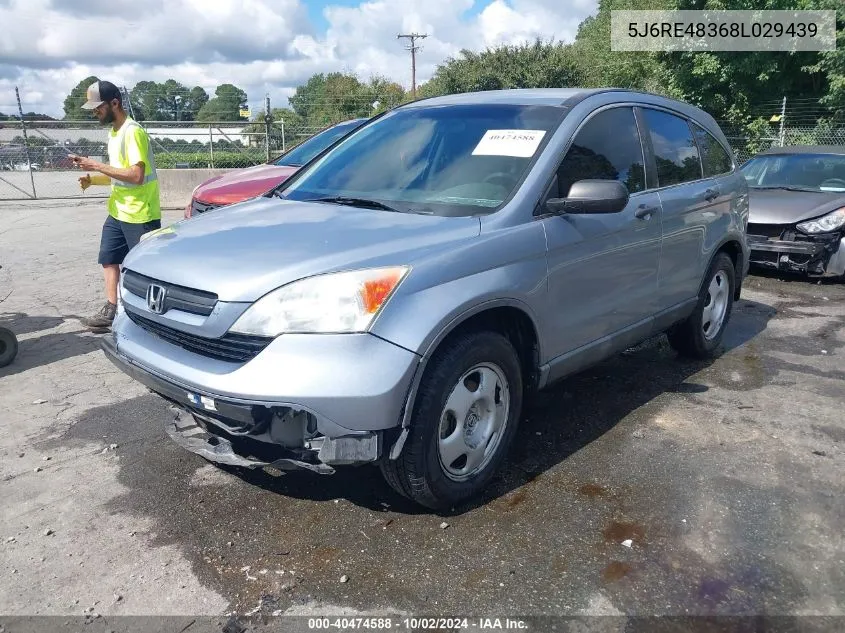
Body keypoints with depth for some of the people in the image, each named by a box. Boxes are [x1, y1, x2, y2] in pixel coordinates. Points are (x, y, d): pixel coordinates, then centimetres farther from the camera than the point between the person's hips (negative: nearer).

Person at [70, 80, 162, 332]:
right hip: (117, 212, 10)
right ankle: (110, 310, 24)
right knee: (108, 260, 14)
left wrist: (97, 165, -20)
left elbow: (136, 176, -25)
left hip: (140, 214, -10)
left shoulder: (133, 132, -17)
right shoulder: (113, 132, 13)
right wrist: (93, 179, 2)